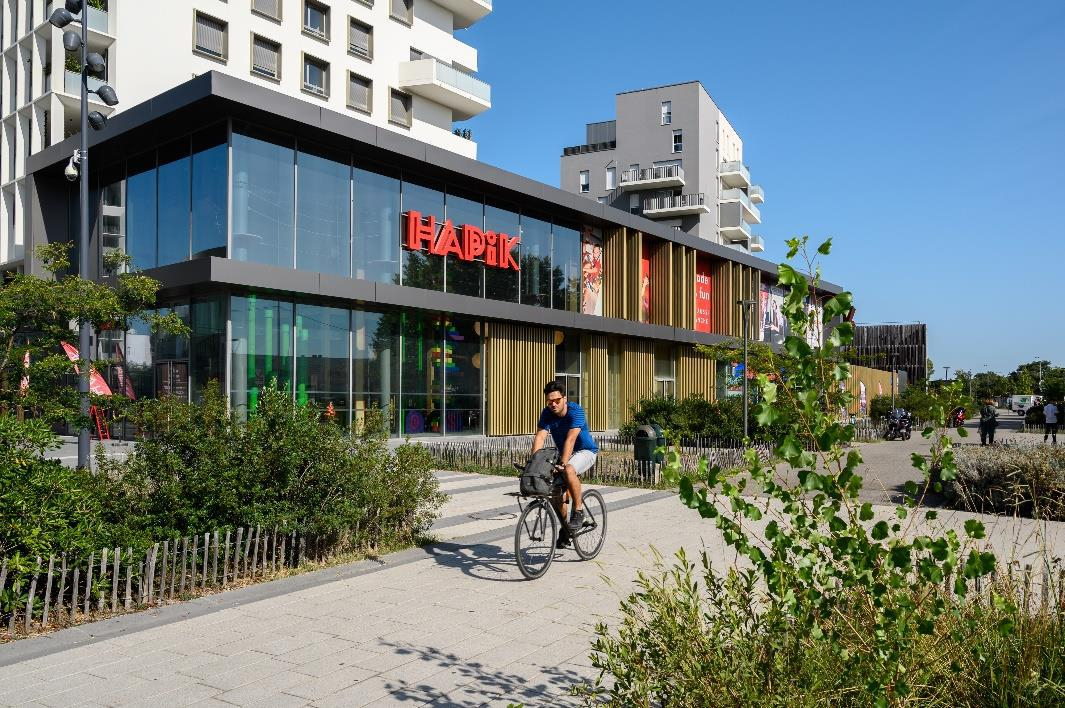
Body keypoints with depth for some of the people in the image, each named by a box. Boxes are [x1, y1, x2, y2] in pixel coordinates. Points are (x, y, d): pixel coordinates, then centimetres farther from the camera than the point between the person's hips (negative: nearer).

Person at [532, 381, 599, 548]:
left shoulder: (576, 411, -24)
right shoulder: (547, 413, -10)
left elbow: (570, 439, -35)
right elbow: (540, 437, -21)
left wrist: (562, 463, -45)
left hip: (585, 451, -6)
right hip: (562, 452, 6)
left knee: (569, 470, -36)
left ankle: (578, 512, -20)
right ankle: (564, 528, 16)